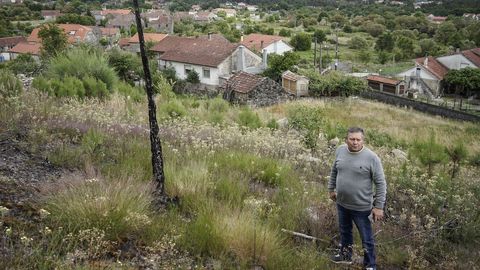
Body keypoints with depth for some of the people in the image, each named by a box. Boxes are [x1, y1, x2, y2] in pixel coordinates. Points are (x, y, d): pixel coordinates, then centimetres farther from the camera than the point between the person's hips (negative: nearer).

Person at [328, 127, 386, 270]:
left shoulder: (371, 157, -20)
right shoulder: (340, 150, -5)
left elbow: (380, 183, -14)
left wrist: (379, 206, -14)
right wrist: (331, 188, 17)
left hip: (362, 207, -5)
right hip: (341, 204, 5)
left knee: (367, 239, 11)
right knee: (345, 232, 26)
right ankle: (345, 255, 49)